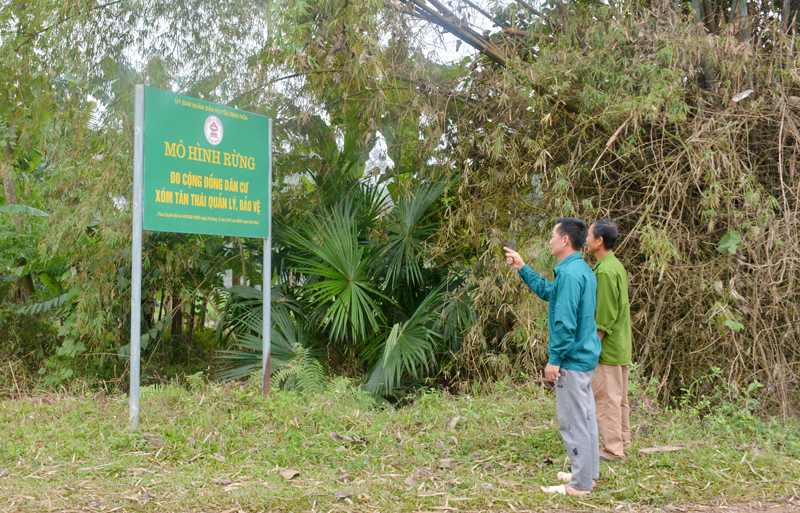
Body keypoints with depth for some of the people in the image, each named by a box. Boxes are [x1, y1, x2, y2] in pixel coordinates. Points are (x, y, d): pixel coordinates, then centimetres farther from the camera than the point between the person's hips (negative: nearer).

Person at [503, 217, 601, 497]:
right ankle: (588, 474, 28)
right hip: (586, 356, 10)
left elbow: (565, 322, -24)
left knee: (573, 421, -2)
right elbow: (547, 291, 25)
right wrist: (522, 268, 25)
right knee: (585, 416, 17)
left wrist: (554, 359, -18)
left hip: (573, 359, -10)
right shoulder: (582, 270, 12)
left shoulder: (570, 273, -21)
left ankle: (580, 485, 5)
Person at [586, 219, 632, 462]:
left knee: (606, 397, -3)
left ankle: (613, 448, 3)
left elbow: (606, 315, -22)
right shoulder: (616, 265, 12)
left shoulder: (605, 271, -20)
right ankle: (622, 443, 25)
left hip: (608, 348, -10)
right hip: (621, 346, 10)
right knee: (619, 397, 16)